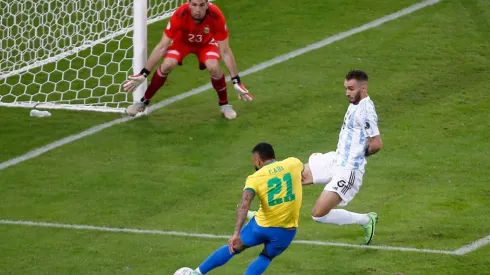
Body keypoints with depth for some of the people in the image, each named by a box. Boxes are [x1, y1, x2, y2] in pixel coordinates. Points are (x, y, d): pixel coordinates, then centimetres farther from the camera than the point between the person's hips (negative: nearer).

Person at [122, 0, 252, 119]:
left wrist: (236, 82, -24)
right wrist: (143, 74, -27)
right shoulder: (180, 15, -37)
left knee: (213, 67, -28)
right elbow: (162, 47, -27)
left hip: (207, 42, 0)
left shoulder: (216, 16, -36)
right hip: (182, 40, 0)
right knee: (167, 65, -25)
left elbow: (225, 51, -25)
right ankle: (144, 101, -2)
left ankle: (224, 104, 0)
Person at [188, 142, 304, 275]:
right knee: (265, 258, 24)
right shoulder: (294, 163, -2)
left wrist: (236, 233, -32)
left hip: (262, 226, -1)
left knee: (234, 247, 22)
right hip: (286, 231, 1)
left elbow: (244, 205, -25)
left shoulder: (255, 178, -9)